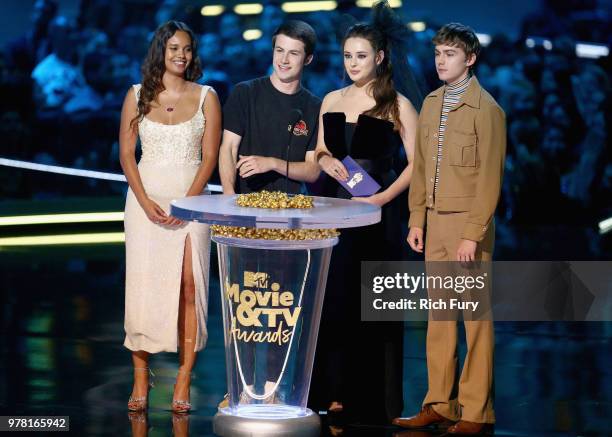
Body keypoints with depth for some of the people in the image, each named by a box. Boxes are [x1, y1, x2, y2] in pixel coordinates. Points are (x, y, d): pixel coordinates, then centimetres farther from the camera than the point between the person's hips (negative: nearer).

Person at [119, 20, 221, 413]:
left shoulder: (205, 97, 5)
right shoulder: (138, 96, 6)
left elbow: (209, 157, 1)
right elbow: (126, 153, 4)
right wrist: (145, 201, -8)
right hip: (146, 199, 1)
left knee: (189, 288, -5)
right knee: (143, 285, -3)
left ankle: (183, 384, -2)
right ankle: (141, 379, 4)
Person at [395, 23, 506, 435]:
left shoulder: (485, 108, -9)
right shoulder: (430, 103, 12)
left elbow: (489, 178, -12)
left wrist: (472, 234, -17)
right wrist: (416, 220, 10)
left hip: (468, 224, -6)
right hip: (435, 223, 6)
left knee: (476, 320, -2)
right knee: (439, 317, 9)